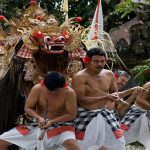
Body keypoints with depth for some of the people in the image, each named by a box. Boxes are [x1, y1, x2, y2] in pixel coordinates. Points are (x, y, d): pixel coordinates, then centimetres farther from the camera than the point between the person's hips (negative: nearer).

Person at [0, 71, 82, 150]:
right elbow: (27, 108, -4)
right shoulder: (37, 89, -11)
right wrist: (39, 118, -25)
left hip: (60, 125, -3)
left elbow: (72, 115, -14)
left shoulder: (69, 92, -17)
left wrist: (51, 122, -25)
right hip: (38, 125, 3)